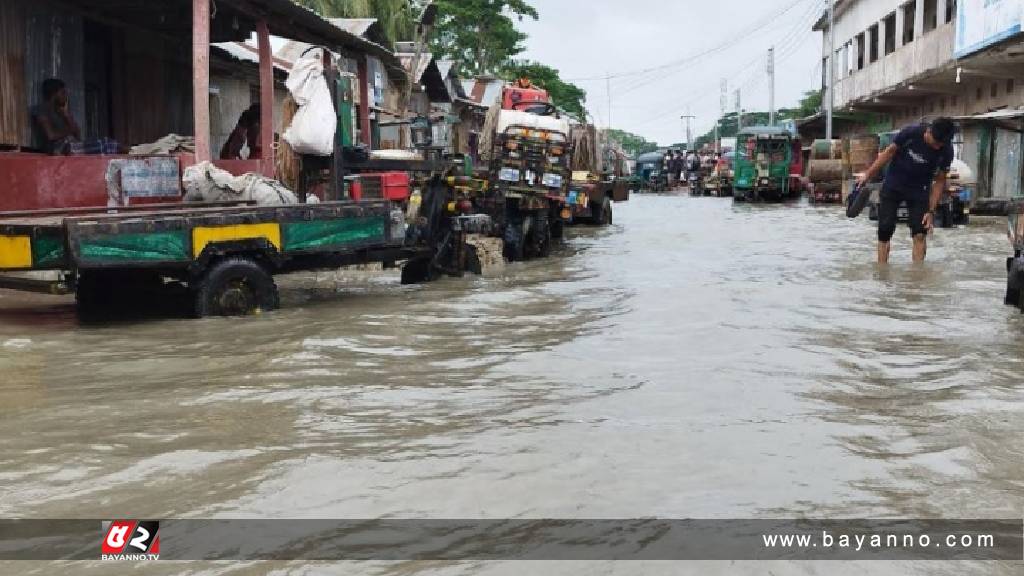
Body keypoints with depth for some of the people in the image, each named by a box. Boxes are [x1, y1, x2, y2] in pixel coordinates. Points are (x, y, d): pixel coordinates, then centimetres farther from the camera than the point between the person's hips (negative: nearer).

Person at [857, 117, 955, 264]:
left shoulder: (946, 151, -19)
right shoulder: (911, 133, -23)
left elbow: (940, 181, -8)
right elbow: (889, 152, -8)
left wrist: (931, 211, -12)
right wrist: (868, 175, -3)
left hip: (919, 190, 1)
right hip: (893, 186, -1)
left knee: (920, 234, -9)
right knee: (885, 230, -4)